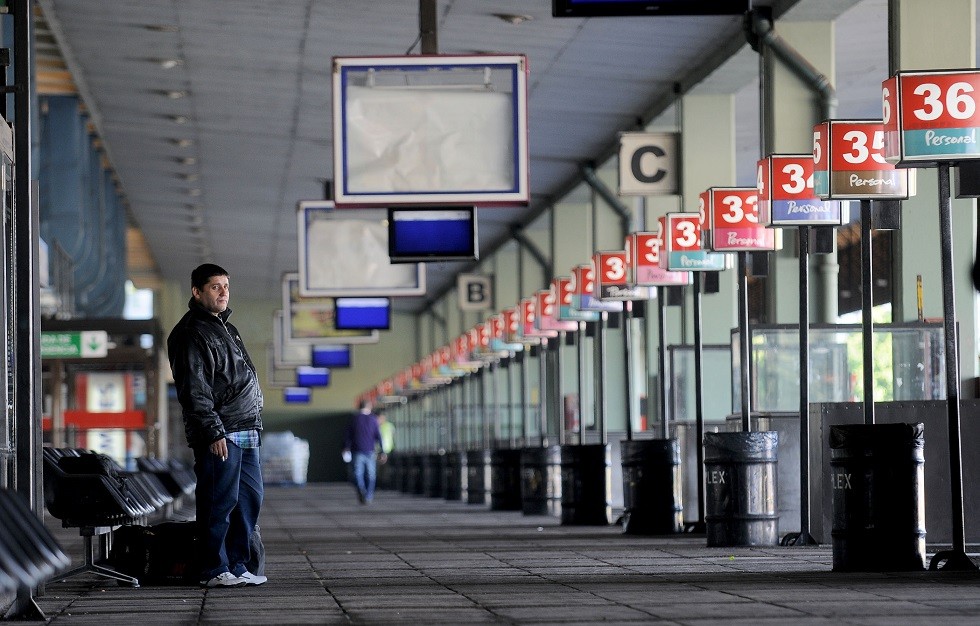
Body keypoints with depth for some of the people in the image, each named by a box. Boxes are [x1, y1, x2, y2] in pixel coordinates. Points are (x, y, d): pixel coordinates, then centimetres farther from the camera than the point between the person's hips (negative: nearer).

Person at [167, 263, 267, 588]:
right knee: (220, 502, -8)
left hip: (246, 434, 10)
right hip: (219, 435, -10)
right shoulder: (191, 334, -9)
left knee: (250, 499, 10)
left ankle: (237, 566, 16)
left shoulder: (226, 329, 22)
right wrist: (213, 432, -21)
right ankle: (214, 570, -3)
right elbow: (195, 391, -16)